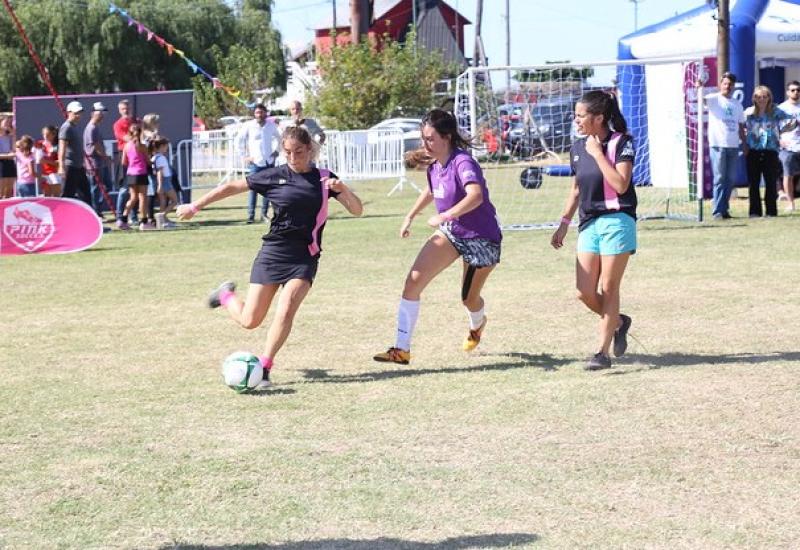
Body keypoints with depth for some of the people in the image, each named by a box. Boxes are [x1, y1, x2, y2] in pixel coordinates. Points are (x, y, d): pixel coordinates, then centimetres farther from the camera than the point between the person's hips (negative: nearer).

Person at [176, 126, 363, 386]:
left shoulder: (325, 178, 3)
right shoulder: (275, 176, 0)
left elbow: (357, 210, 0)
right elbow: (233, 187, 6)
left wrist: (343, 189, -20)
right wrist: (195, 206, 6)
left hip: (305, 257, 0)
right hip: (273, 253, 0)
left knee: (286, 310, -21)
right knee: (249, 321, 1)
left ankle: (264, 367, -7)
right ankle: (226, 295, 35)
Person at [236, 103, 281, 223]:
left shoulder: (271, 125, 4)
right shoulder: (248, 126, -5)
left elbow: (278, 137, 23)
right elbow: (239, 140, 1)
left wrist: (276, 150, 12)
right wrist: (244, 156, -1)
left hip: (269, 161, 4)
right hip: (255, 162, -4)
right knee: (253, 188, -8)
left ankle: (264, 214, 14)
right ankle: (251, 215, -6)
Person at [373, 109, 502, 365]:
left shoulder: (463, 163, -26)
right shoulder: (434, 167, -2)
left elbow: (476, 195, -46)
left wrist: (444, 216, -50)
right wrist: (410, 216, 24)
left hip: (481, 238, -7)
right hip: (450, 233, 7)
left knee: (469, 299, 9)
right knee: (413, 281, -12)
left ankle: (477, 324, 50)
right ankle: (401, 349, -11)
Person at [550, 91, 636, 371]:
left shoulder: (621, 143, -9)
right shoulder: (578, 147, 10)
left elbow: (620, 184, -21)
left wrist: (598, 154, -17)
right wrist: (564, 223, 18)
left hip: (616, 220, -6)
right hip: (589, 223, 6)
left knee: (608, 290, -2)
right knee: (585, 293, 0)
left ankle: (602, 351, 5)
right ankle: (618, 322, 27)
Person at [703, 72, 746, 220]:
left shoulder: (737, 105, 16)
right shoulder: (714, 99, 0)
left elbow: (740, 126, 19)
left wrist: (745, 144, 12)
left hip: (733, 146, 5)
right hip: (718, 145, -5)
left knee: (730, 180, 7)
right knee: (719, 179, -6)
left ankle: (724, 209, 14)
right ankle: (717, 211, -4)